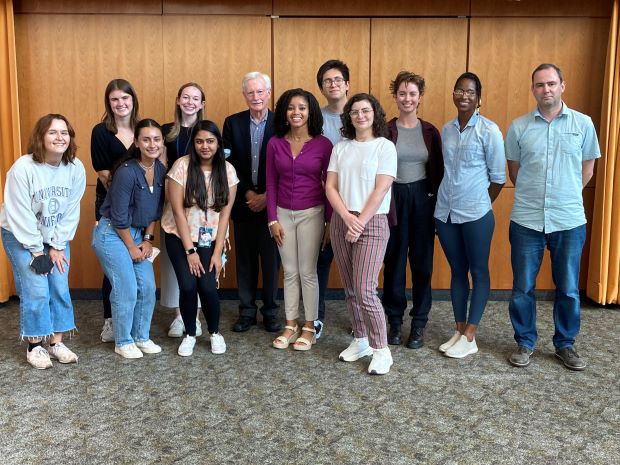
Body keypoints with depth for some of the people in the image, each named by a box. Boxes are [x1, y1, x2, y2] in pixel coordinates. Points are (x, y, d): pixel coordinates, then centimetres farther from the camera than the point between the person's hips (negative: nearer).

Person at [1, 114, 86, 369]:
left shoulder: (76, 168, -13)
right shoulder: (23, 168, -24)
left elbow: (71, 211, -7)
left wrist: (57, 246, -7)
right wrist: (36, 250, -16)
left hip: (56, 237, 4)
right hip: (21, 237, -4)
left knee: (60, 288, 1)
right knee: (36, 290, -8)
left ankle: (56, 343, 15)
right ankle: (34, 346, 8)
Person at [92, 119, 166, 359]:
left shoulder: (160, 170, -2)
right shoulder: (126, 172, -23)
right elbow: (119, 217, -19)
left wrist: (147, 239, 2)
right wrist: (132, 248, -10)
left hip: (136, 233, 7)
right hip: (111, 234, -7)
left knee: (148, 287, 4)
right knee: (127, 289, -5)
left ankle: (142, 337, 21)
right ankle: (123, 342, 14)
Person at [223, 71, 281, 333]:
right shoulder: (233, 123, 3)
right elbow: (229, 163, 0)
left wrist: (267, 196, -9)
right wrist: (248, 194, -8)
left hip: (271, 202, -1)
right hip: (243, 202, 2)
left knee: (272, 260, 5)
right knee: (245, 260, 8)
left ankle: (270, 312, 17)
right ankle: (247, 312, 19)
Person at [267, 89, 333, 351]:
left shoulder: (323, 144, -6)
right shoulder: (275, 143, 0)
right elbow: (271, 184, 3)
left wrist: (330, 221, -3)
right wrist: (272, 219, -1)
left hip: (311, 214, -2)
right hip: (283, 214, 3)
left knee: (308, 272, 5)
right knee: (289, 272, 11)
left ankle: (309, 328, 18)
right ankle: (290, 326, 22)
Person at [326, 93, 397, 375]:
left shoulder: (385, 146, -2)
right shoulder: (340, 148, 10)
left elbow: (381, 190, -9)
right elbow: (330, 186, 4)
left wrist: (360, 223, -13)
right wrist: (347, 217, -11)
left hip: (372, 223, -5)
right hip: (341, 221, 5)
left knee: (365, 290, -11)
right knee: (350, 289, 9)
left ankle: (381, 350, 2)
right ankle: (360, 340, 25)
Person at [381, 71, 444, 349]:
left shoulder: (430, 131, 5)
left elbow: (438, 170, 6)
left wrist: (436, 200, -2)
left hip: (422, 198, 2)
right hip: (393, 198, -1)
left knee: (422, 261, 4)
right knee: (394, 261, 5)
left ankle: (419, 323, 15)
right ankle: (394, 320, 19)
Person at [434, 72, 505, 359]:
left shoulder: (489, 130, -7)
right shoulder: (446, 130, 9)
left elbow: (498, 177, -4)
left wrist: (480, 205, 2)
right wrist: (446, 201, 11)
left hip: (476, 214, -5)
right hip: (445, 212, 5)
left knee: (478, 271, 4)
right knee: (457, 271, 12)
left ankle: (469, 337, 9)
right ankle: (459, 330, 21)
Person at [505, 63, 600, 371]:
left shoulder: (583, 123, 1)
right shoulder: (518, 127, 1)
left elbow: (587, 168, 10)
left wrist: (566, 197, 10)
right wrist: (533, 196, 10)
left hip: (570, 222, 0)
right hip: (526, 221, 0)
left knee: (568, 290, 10)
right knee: (522, 288, 7)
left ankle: (565, 344, 27)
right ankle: (525, 342, 24)